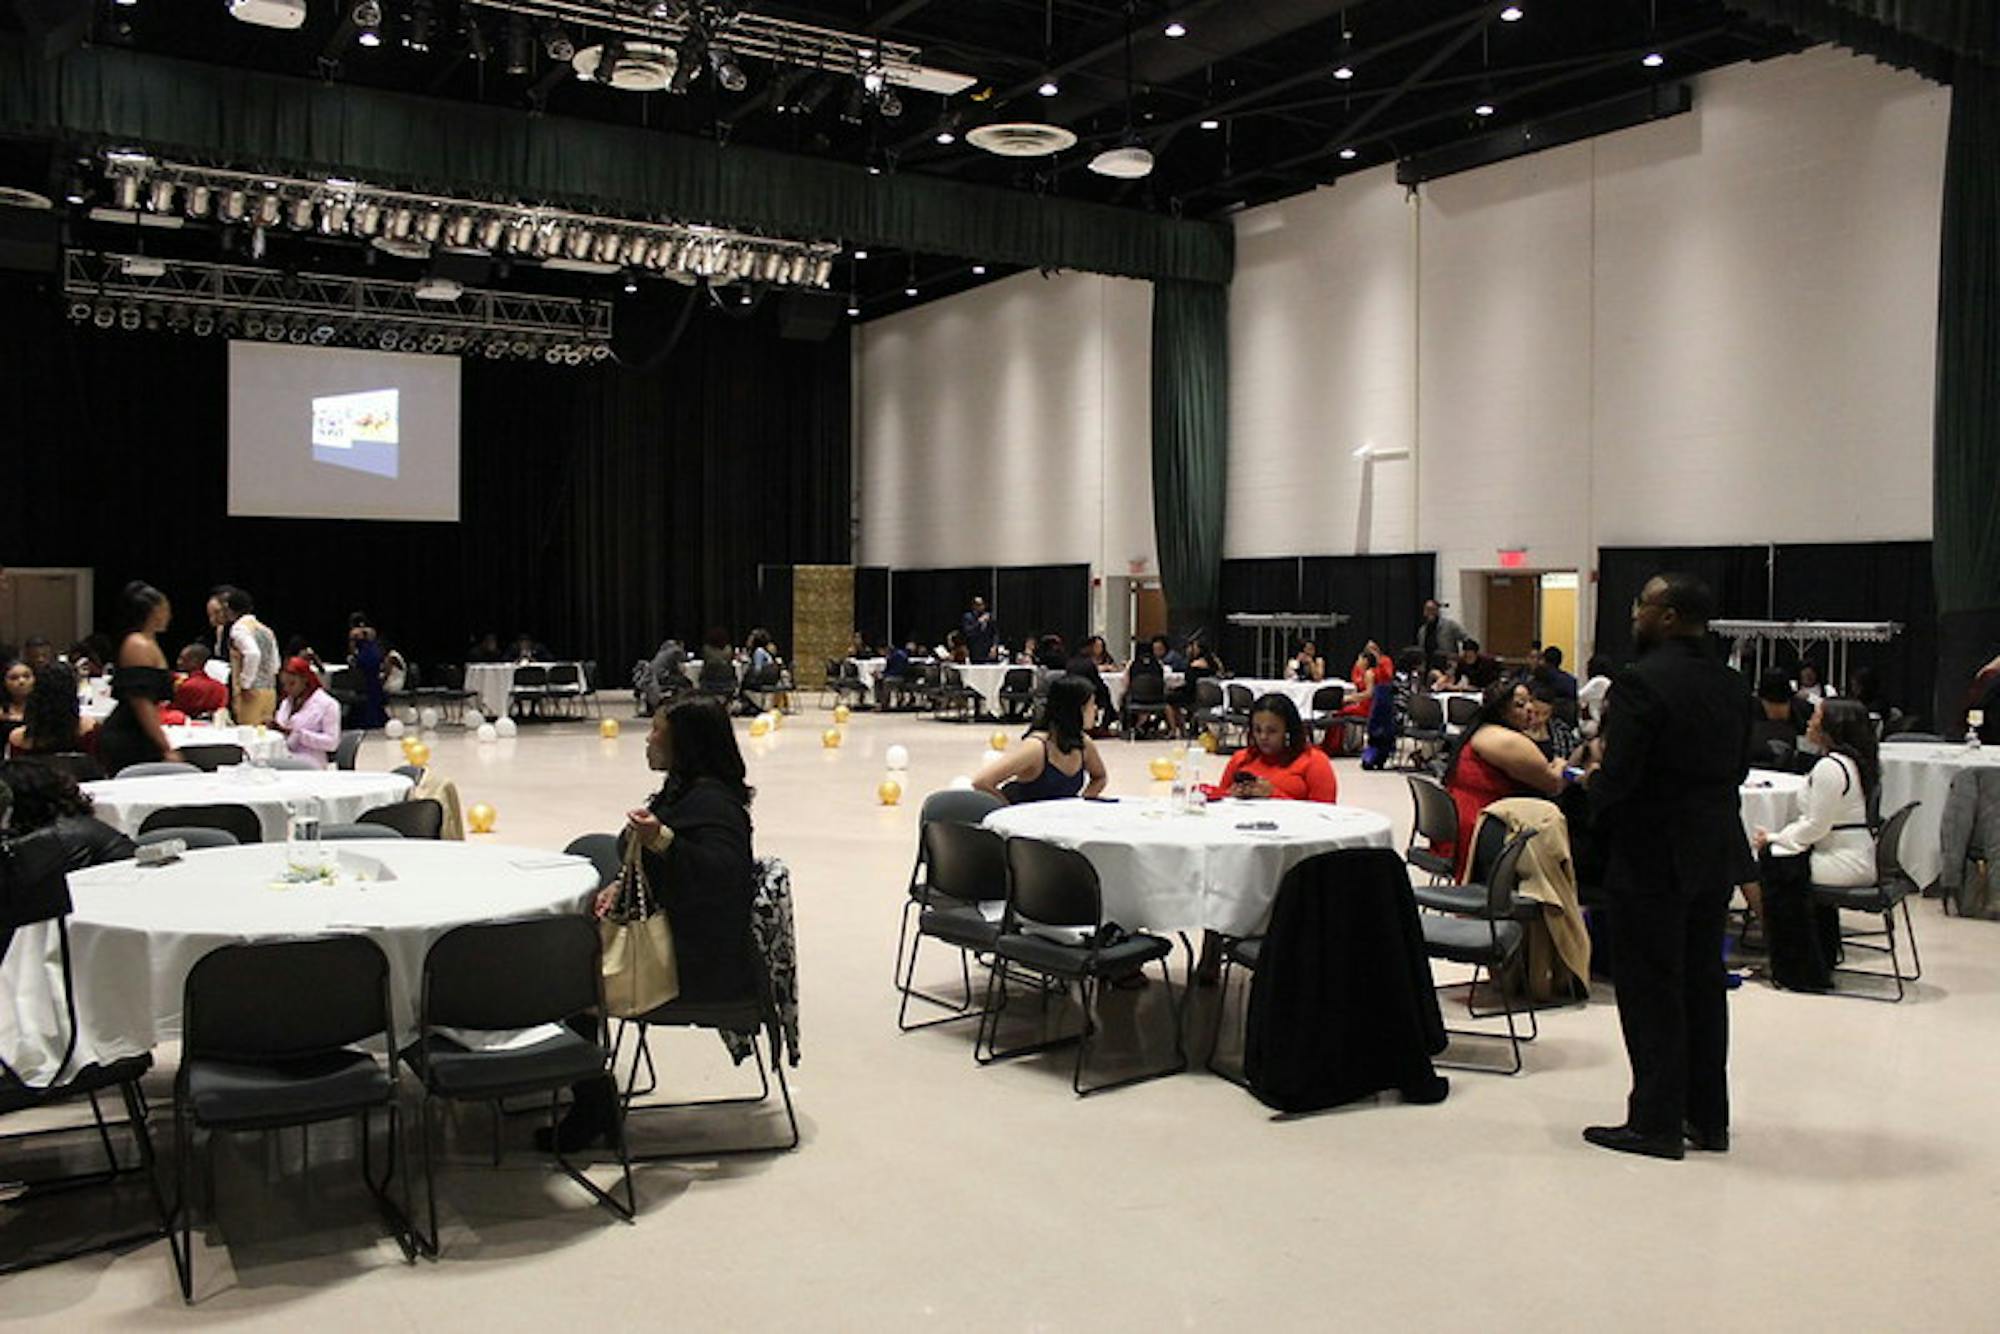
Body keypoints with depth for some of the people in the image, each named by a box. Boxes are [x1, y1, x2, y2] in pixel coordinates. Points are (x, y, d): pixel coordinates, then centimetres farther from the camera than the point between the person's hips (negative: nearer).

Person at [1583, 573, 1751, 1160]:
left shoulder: (1641, 683, -19)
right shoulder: (1732, 684, 6)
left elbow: (1617, 776, -21)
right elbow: (1739, 765, 11)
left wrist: (1594, 794, -2)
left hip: (1649, 857, -8)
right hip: (1715, 855, 8)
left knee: (1651, 993, 1)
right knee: (1704, 984, 16)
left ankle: (1657, 1122, 8)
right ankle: (1708, 1117, 25)